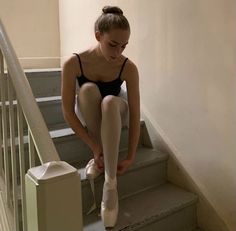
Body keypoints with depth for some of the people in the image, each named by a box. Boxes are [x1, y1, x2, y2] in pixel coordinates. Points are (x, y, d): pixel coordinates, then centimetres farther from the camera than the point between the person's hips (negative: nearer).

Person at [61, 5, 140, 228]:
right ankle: (99, 155, -19)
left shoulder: (128, 68, -25)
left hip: (114, 113, 0)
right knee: (88, 89, -33)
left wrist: (130, 157, -24)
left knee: (110, 101, -36)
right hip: (87, 117, 0)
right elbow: (68, 112, -24)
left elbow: (135, 114, -22)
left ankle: (111, 182, -32)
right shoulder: (73, 63, -27)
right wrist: (94, 147, -28)